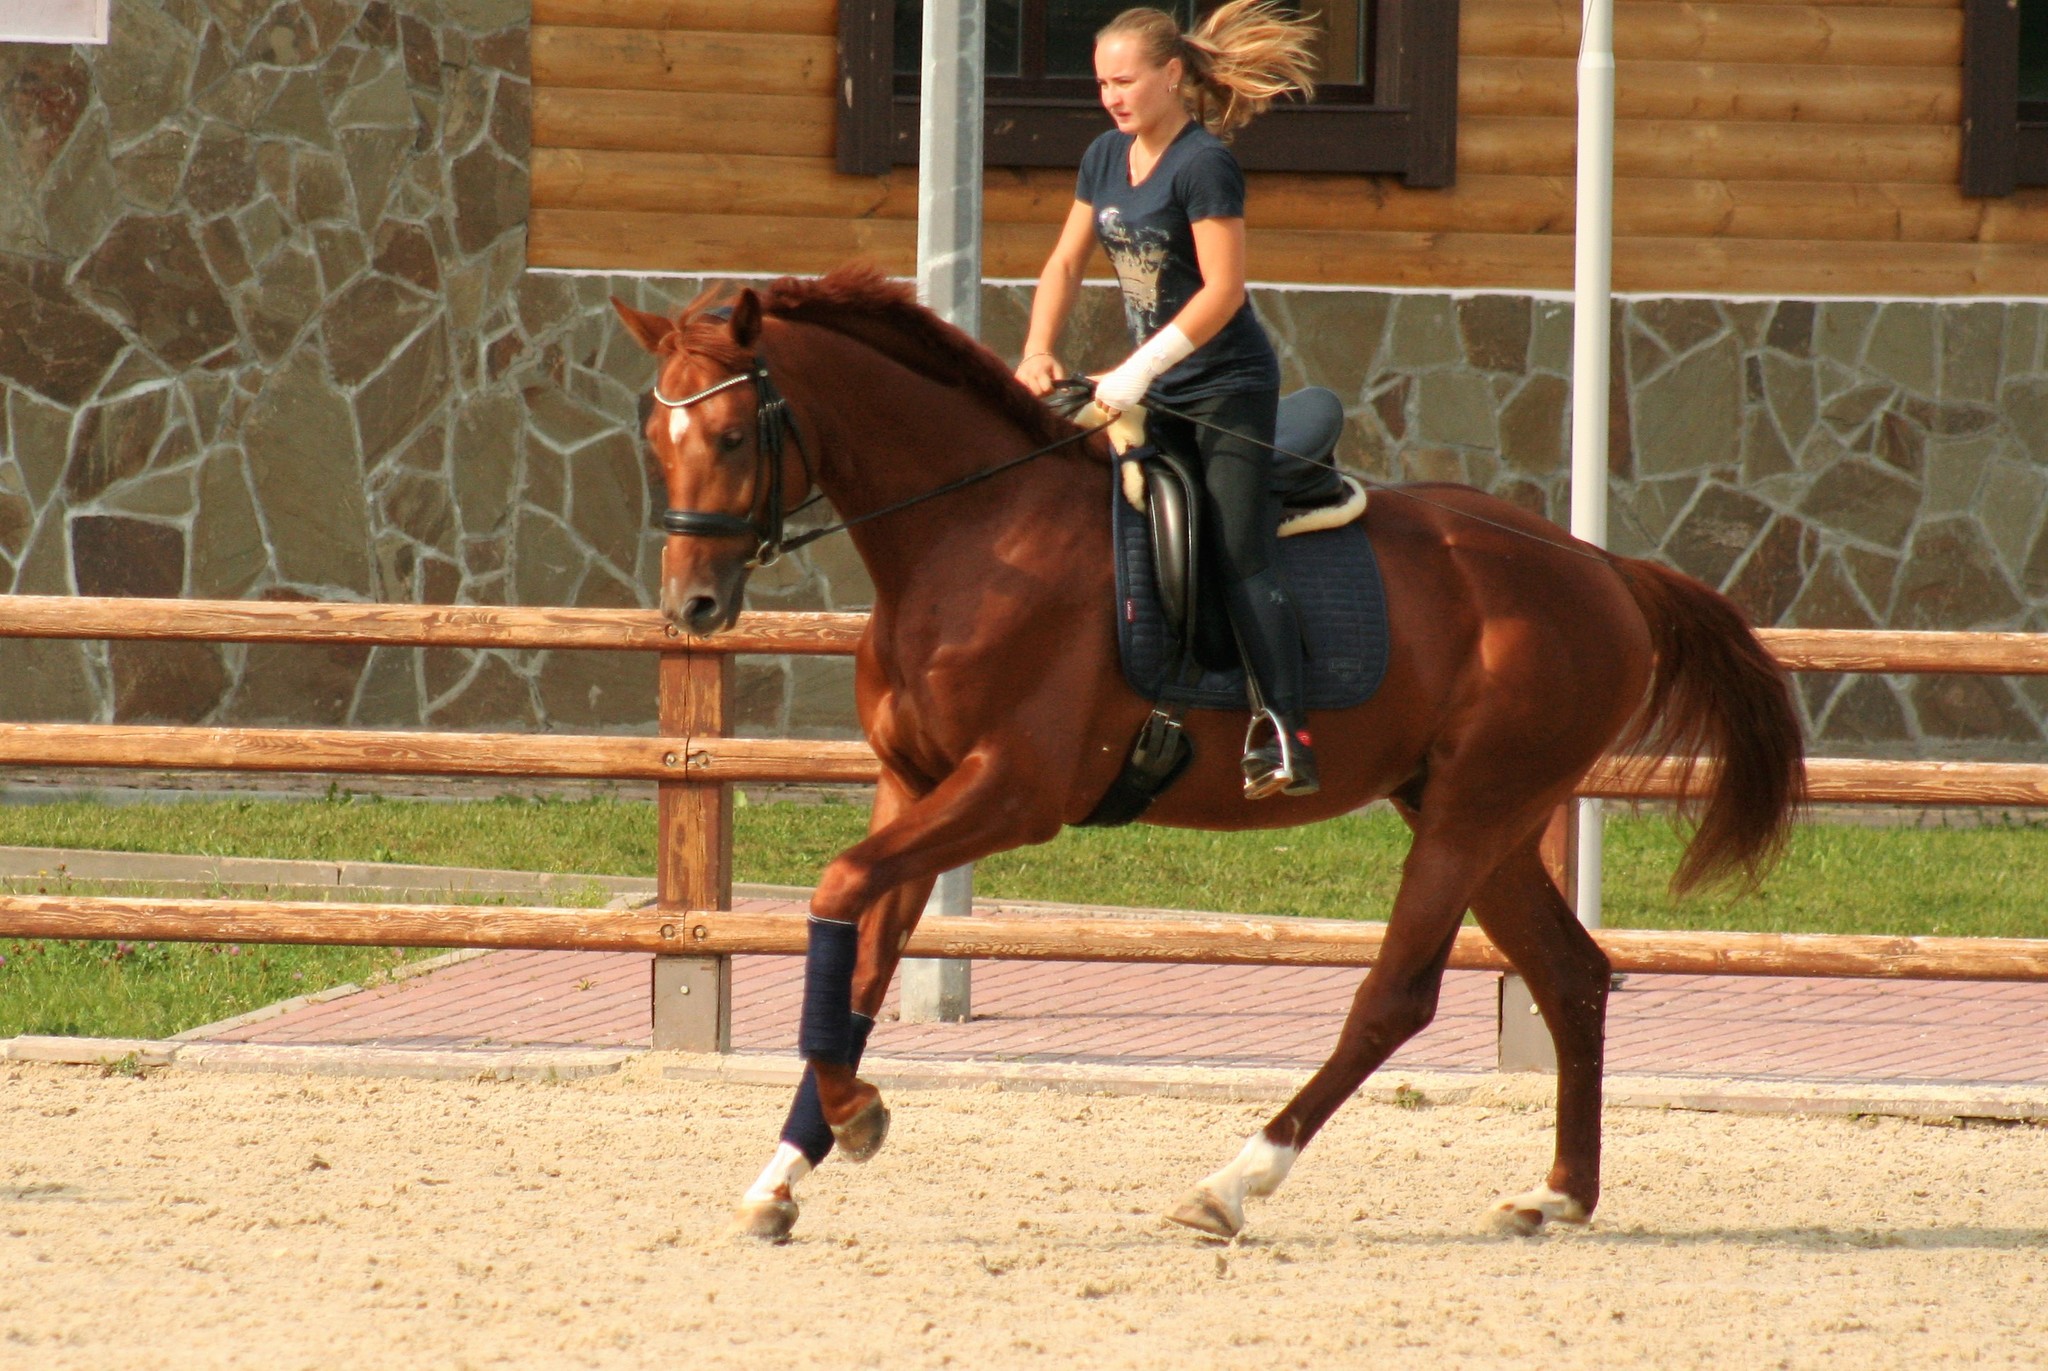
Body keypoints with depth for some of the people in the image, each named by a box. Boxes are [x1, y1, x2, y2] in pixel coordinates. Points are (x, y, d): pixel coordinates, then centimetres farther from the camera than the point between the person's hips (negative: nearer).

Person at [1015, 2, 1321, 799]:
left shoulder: (1202, 164, -16)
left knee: (1241, 559, -16)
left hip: (1227, 389, -9)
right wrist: (1038, 354, -2)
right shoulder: (1106, 159, 9)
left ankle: (1285, 734, -21)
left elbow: (1223, 291, -21)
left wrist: (1138, 372, -23)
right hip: (1159, 397, 9)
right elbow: (1066, 263, 14)